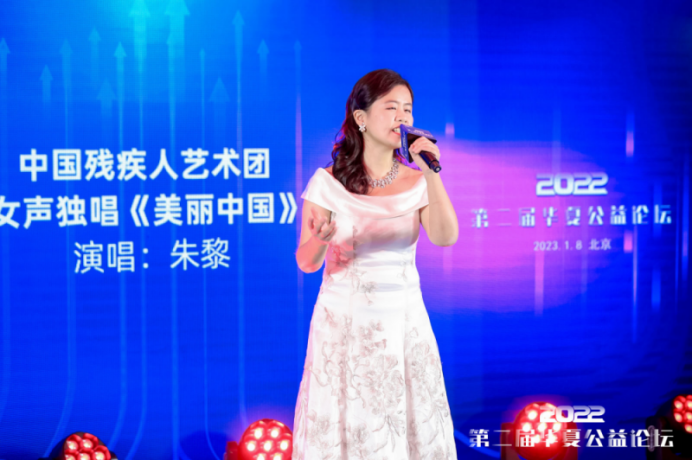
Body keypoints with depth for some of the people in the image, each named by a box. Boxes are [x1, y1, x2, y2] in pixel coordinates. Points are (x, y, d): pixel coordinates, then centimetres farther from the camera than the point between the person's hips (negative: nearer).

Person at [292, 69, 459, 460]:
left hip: (404, 323, 2)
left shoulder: (417, 182, 2)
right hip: (345, 324, -2)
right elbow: (307, 262, -7)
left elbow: (446, 238, -14)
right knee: (344, 427, 3)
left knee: (410, 425, 5)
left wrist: (431, 174, -21)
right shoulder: (328, 182, -5)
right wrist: (321, 238, -28)